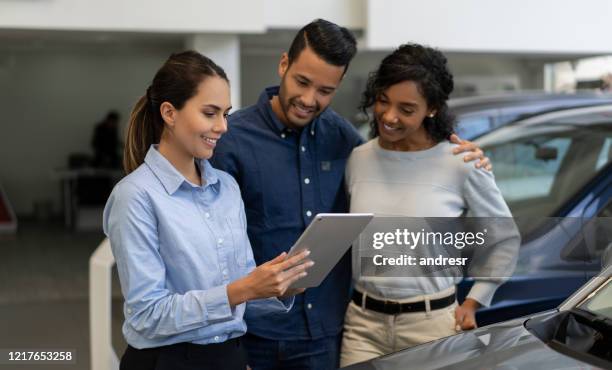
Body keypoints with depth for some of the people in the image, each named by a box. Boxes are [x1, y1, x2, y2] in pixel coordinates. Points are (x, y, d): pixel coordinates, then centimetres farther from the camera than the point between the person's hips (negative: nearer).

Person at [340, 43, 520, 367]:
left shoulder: (462, 164, -10)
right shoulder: (357, 160, 0)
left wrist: (472, 303, 3)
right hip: (363, 323, 3)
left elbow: (505, 239, 3)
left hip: (433, 324, -2)